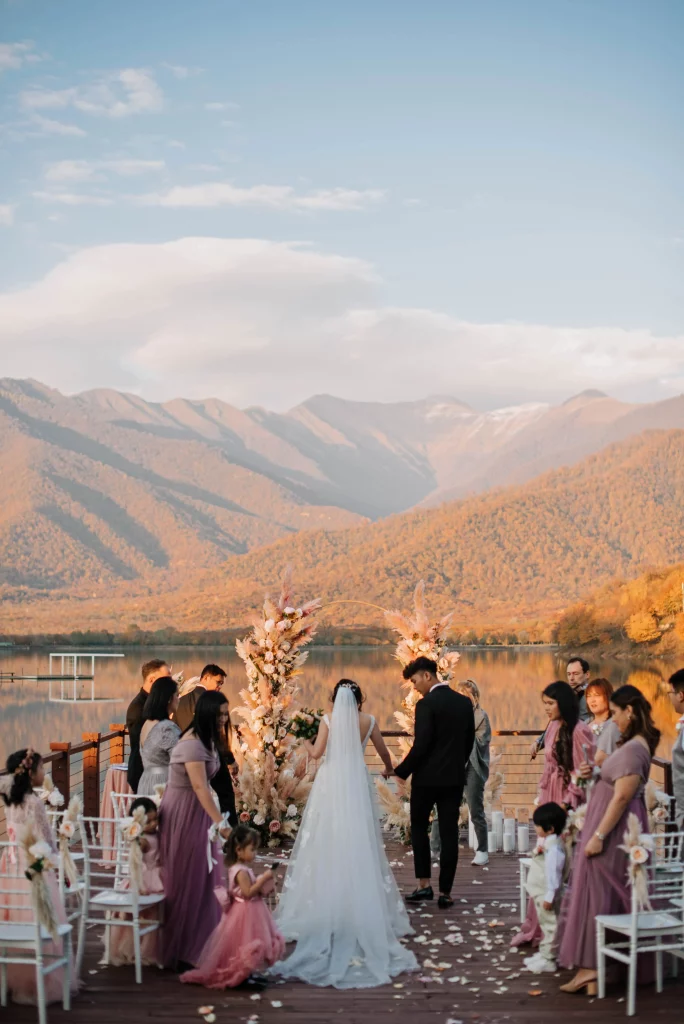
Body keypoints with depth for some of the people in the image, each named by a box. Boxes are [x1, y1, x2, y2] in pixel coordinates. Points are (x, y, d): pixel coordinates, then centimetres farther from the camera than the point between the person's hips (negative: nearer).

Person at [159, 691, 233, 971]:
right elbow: (200, 787, -33)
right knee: (186, 881, -1)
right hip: (184, 814, -9)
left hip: (196, 812, 9)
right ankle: (180, 951, 9)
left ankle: (198, 945, 23)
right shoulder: (192, 744, -23)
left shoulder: (206, 740, 7)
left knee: (201, 879, 13)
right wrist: (221, 823, -40)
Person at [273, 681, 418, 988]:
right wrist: (389, 768, 36)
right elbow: (383, 752, 14)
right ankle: (363, 903, 5)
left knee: (327, 842, 4)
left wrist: (305, 743, 15)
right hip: (357, 784, 1)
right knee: (359, 843, 5)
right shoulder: (368, 721, 3)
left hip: (330, 785, -1)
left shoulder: (328, 720, -1)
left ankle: (322, 899, 4)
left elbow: (316, 752, -8)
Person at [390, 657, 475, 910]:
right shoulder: (465, 702, 6)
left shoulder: (426, 704, -14)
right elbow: (470, 741, 11)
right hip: (455, 777, 5)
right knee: (449, 834, 5)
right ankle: (445, 892, 6)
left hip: (427, 777, -5)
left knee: (419, 827, 13)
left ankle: (424, 884, 9)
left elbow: (421, 745, -18)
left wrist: (401, 771, -6)